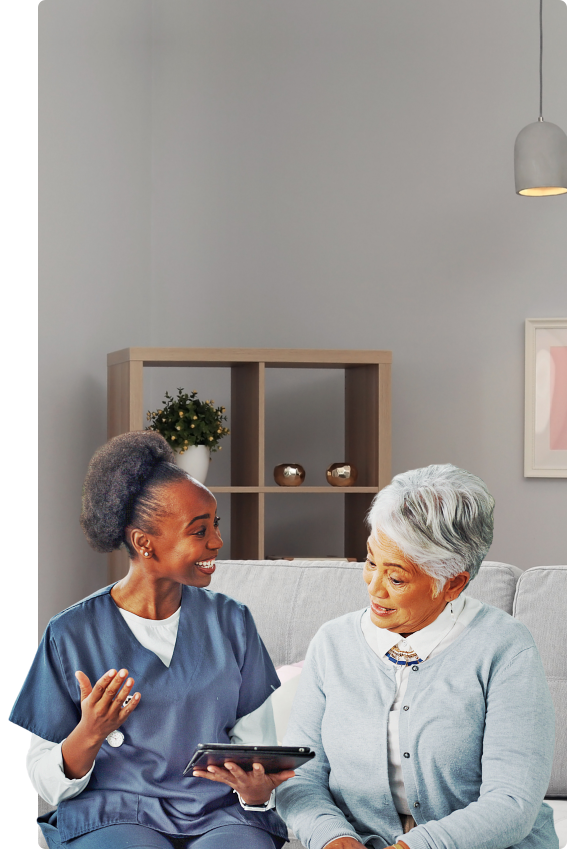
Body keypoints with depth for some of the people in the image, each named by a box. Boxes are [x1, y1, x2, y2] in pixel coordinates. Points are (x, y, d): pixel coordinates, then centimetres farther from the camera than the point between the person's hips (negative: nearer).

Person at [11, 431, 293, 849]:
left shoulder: (231, 621, 8)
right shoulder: (73, 634, -2)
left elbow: (255, 739, 8)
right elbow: (48, 783, 1)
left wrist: (256, 788, -15)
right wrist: (89, 734, -20)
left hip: (222, 815, 2)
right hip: (114, 816, -2)